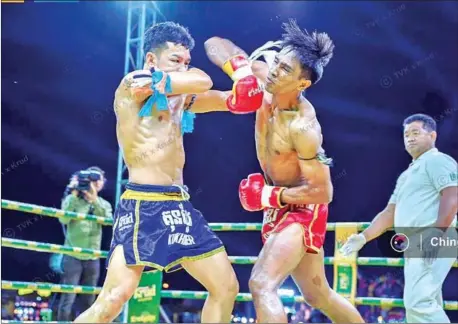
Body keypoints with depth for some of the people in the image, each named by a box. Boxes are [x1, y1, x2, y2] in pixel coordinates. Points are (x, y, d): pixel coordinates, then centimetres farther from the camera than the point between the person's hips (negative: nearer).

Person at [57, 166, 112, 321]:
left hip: (93, 259, 4)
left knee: (88, 301, 8)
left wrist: (94, 199, -18)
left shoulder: (104, 204, 12)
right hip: (73, 256, -4)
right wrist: (74, 195, -16)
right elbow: (64, 219, -14)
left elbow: (109, 221, -9)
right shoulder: (73, 199, 2)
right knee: (68, 298, -8)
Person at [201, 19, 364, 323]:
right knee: (318, 295, 21)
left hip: (302, 209, -9)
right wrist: (242, 69, -24)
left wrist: (271, 195, -22)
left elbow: (323, 191, -26)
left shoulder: (302, 127, -29)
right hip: (279, 206, 9)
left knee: (262, 285, -24)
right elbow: (215, 45, -5)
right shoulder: (263, 81, -10)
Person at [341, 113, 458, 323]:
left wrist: (437, 233, -26)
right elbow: (390, 213, 26)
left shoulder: (437, 161, 0)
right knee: (425, 305, 6)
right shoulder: (407, 174, 28)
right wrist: (363, 237, 14)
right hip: (415, 247, 10)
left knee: (418, 302, -20)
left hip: (433, 244, -10)